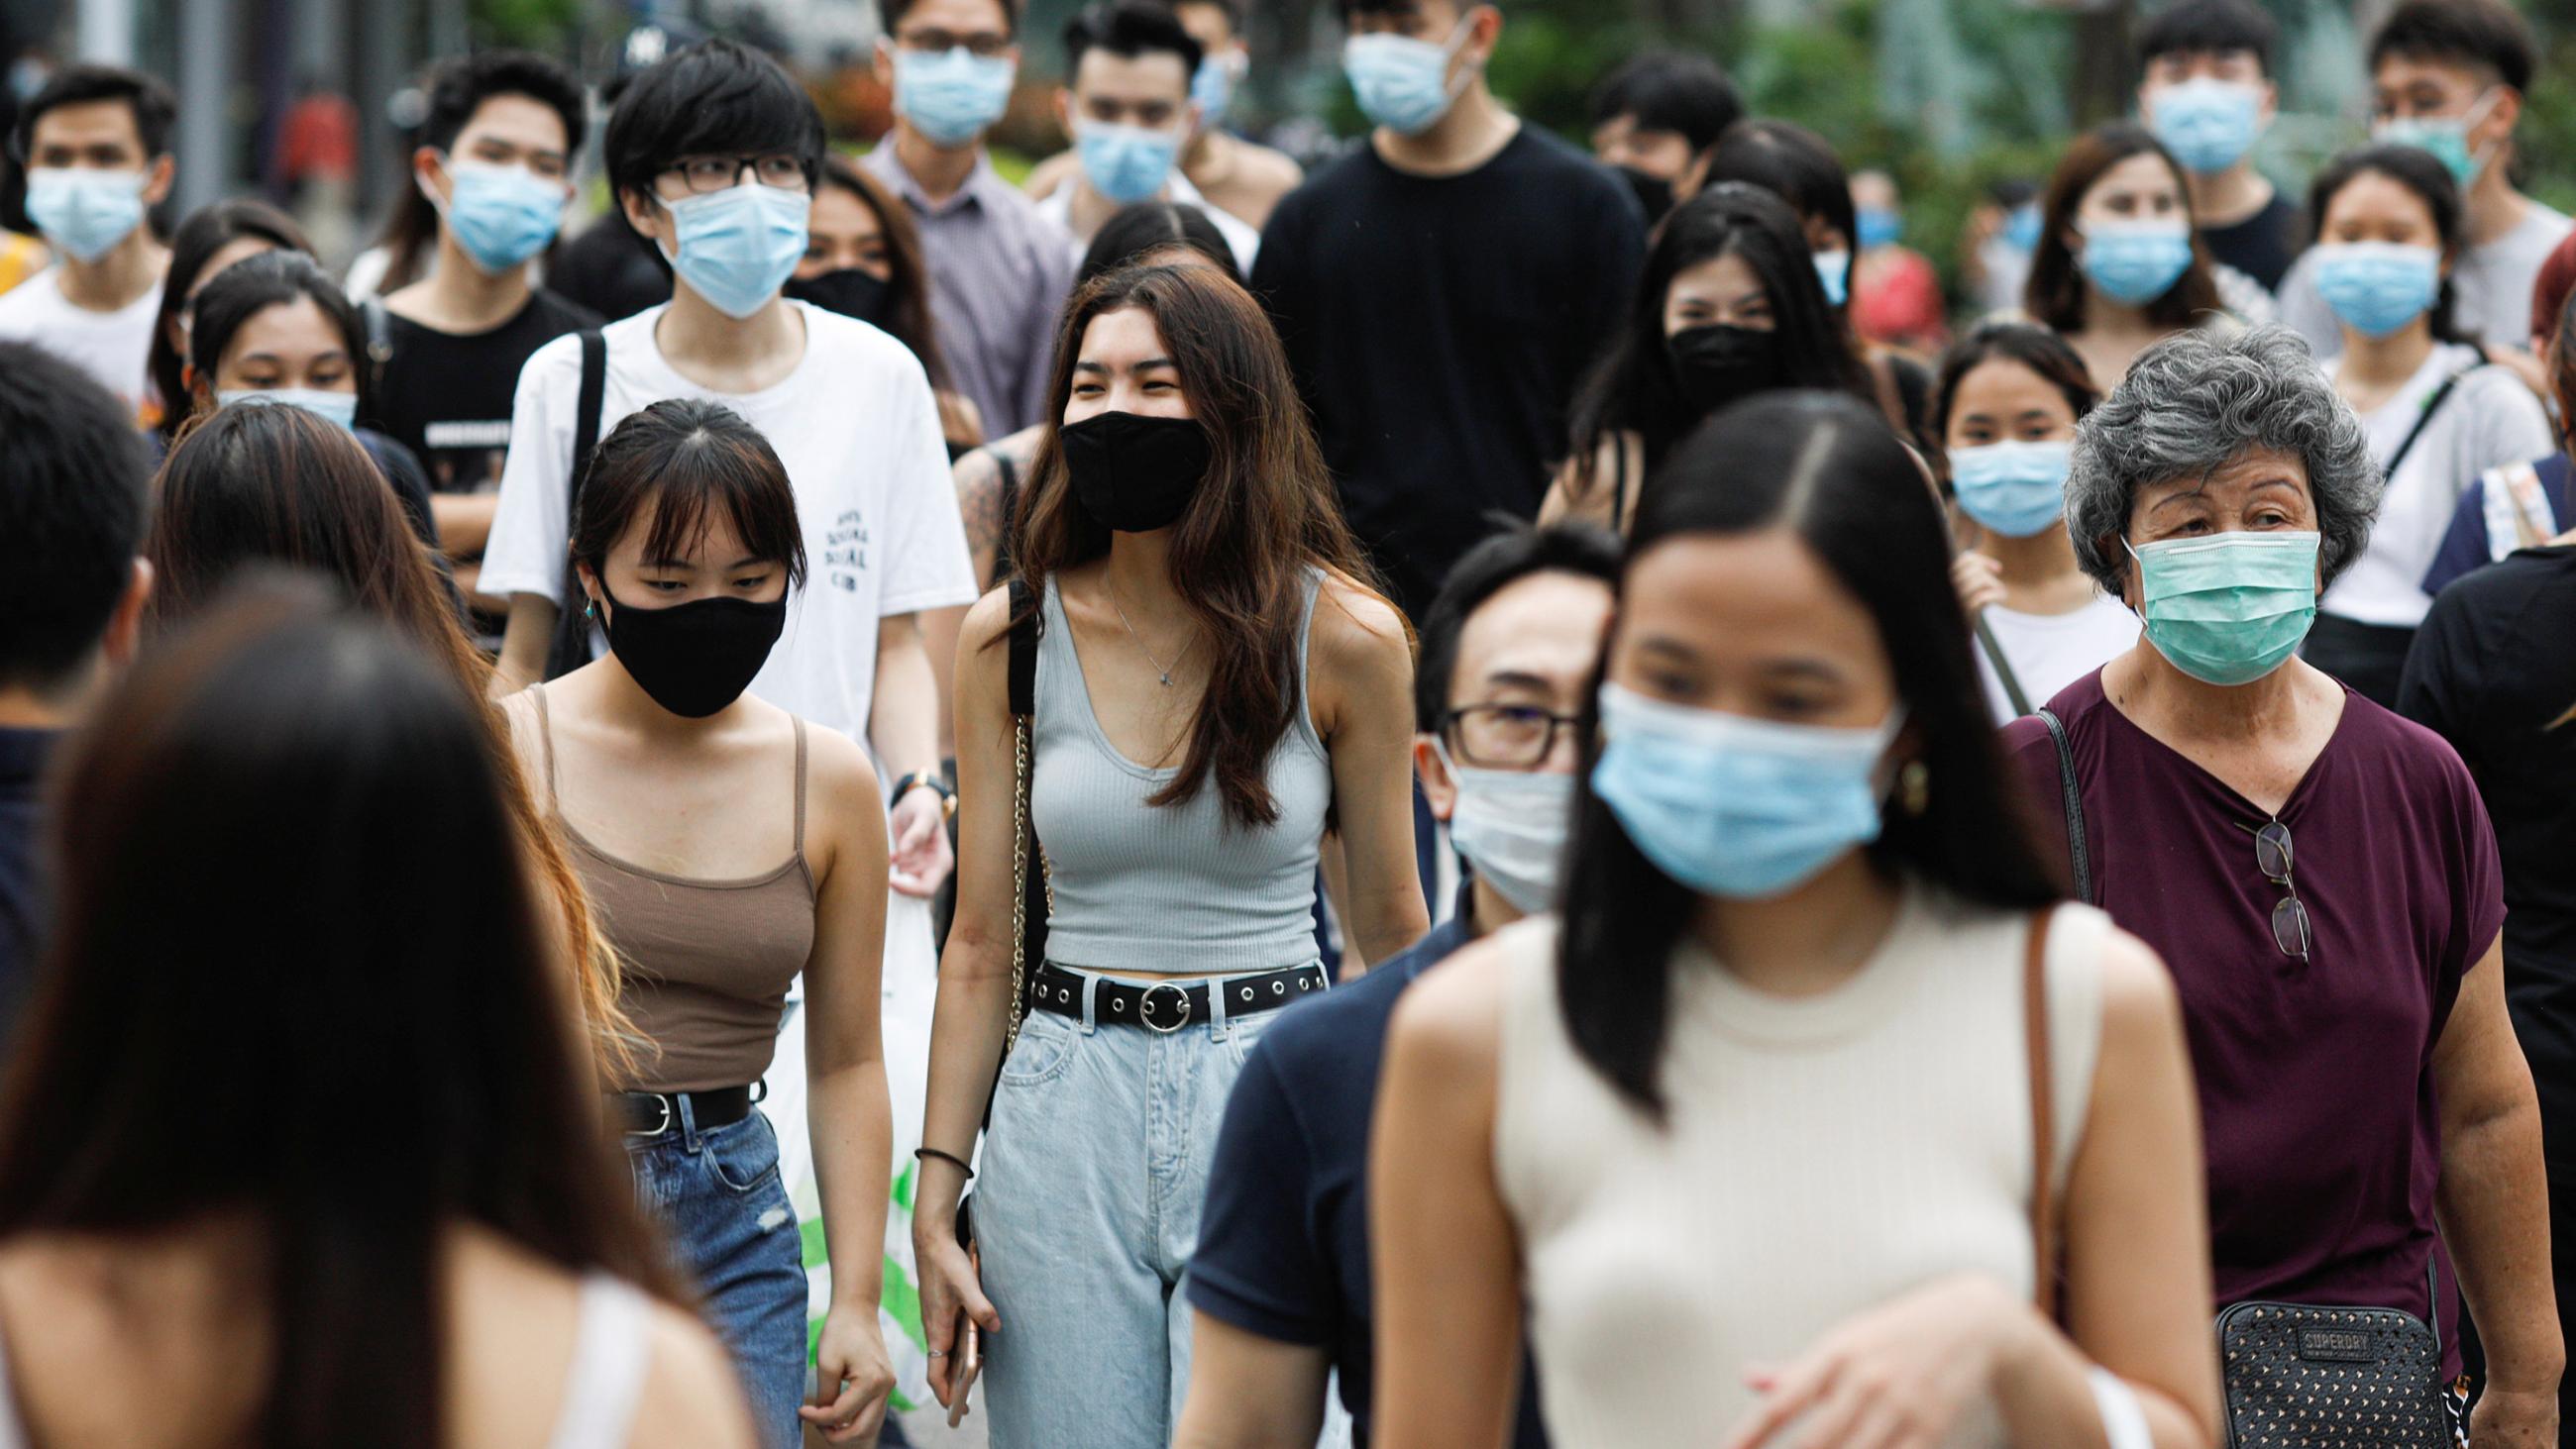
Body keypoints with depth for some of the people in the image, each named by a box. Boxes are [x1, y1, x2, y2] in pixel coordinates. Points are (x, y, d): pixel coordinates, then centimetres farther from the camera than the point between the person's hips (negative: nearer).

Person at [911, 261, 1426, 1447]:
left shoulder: (1342, 637, -3)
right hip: (1064, 1101, 2)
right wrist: (936, 1199, 3)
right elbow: (979, 945, 7)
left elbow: (1392, 929, 6)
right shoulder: (1011, 637, 2)